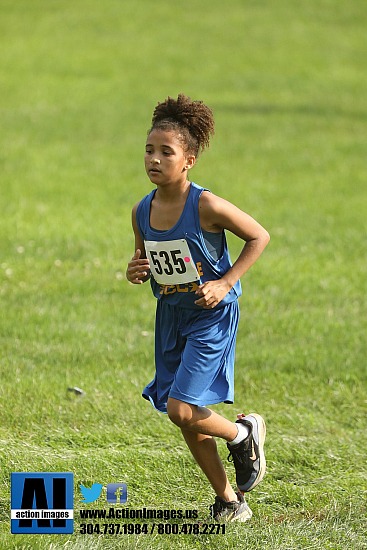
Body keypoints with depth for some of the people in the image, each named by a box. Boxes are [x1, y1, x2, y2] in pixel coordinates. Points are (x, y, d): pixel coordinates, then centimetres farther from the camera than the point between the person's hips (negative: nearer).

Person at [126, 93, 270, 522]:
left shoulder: (206, 206, -20)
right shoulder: (142, 211, -2)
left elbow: (259, 237, -10)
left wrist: (224, 283, -15)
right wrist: (135, 272, -8)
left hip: (211, 315, -6)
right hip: (171, 316, 6)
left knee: (181, 410, -15)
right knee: (187, 420, 8)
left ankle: (243, 433, 15)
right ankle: (230, 501, 23)